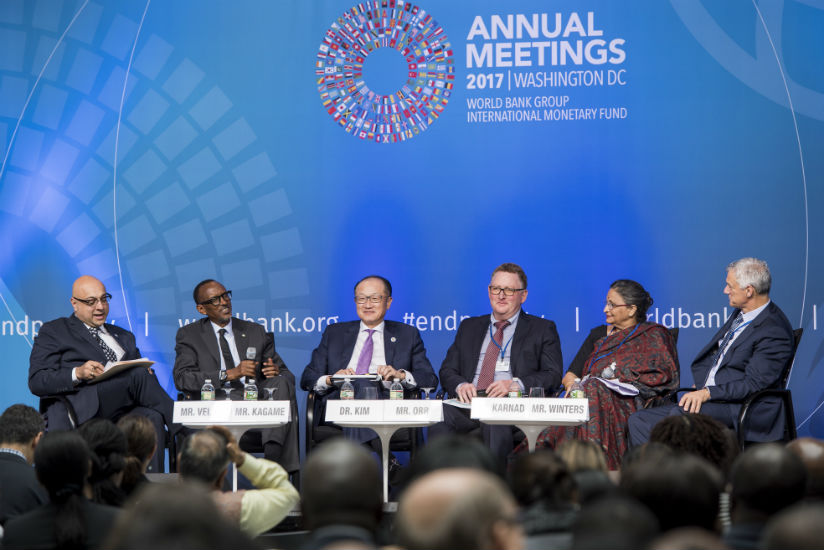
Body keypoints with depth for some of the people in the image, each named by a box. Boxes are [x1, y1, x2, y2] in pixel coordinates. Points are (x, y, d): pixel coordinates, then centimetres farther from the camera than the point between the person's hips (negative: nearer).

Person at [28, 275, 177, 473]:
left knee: (153, 418, -32)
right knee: (138, 375, -28)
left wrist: (146, 374, 0)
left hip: (122, 408, 5)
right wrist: (77, 374, -16)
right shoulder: (53, 332, 14)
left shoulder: (123, 336, 32)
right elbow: (37, 382, 2)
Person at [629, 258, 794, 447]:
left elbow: (753, 383, -18)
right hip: (708, 400, 10)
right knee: (639, 421, -3)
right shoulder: (740, 314, 15)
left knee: (679, 415, -36)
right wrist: (699, 389, 11)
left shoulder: (775, 331, -14)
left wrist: (708, 393, -24)